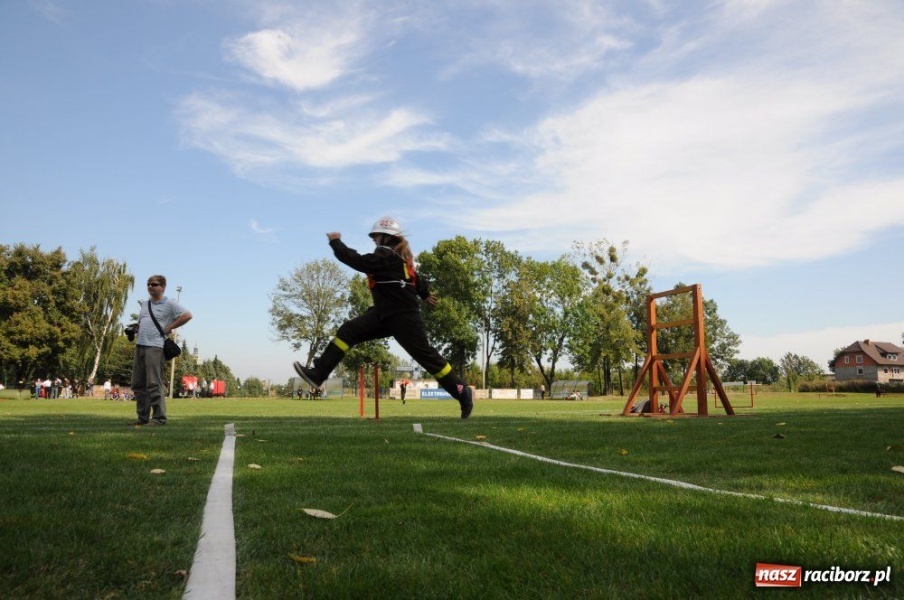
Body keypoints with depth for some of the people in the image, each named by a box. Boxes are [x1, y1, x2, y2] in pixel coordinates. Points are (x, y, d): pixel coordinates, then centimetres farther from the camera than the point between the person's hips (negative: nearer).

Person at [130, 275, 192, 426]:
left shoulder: (169, 304, -2)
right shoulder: (145, 304, 20)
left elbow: (187, 315, -10)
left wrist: (169, 328, -7)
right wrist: (137, 334, 14)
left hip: (155, 347, -8)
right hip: (140, 346, 8)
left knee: (154, 384, -10)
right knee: (138, 384, 7)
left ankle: (159, 418, -6)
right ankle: (143, 417, 14)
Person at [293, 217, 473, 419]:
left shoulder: (386, 256, -16)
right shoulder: (397, 256, 14)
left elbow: (357, 261, -22)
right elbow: (414, 276, 28)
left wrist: (335, 242, -10)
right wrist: (425, 294, 43)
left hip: (403, 317, -10)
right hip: (385, 314, 10)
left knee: (425, 355, -5)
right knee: (348, 331, -3)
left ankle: (463, 392, 5)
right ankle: (318, 374, -8)